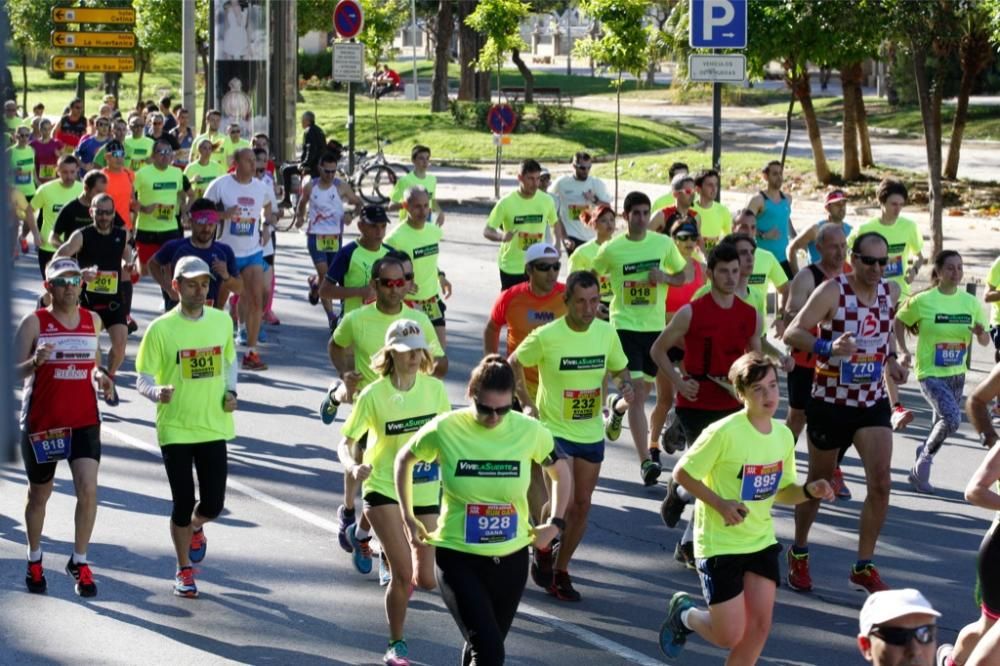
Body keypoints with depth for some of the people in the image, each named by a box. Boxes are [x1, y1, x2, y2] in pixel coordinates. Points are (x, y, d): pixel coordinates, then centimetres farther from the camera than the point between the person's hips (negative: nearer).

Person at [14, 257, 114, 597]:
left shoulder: (92, 321, 5)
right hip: (41, 421, -2)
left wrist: (100, 375, -1)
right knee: (39, 493, 13)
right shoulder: (34, 322, -7)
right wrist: (35, 361, -31)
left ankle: (79, 562, 3)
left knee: (88, 489, -12)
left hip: (84, 420, 2)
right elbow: (14, 371, -11)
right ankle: (34, 560, 34)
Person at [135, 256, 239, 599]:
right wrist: (158, 392, -28)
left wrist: (231, 392, 1)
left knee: (213, 504, 3)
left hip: (213, 426, 3)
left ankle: (194, 528, 40)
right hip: (175, 429, -3)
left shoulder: (222, 321, 1)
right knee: (183, 504, 0)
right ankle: (184, 571, 21)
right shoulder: (161, 329, -11)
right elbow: (143, 380, -7)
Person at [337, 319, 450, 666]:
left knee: (426, 580, 0)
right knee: (403, 572, -14)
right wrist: (354, 467, -29)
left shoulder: (435, 388, -4)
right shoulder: (373, 395, -13)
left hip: (425, 492, 3)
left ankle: (401, 580, 39)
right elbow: (346, 444, -8)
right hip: (384, 490, -3)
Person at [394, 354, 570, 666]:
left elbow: (560, 470, 12)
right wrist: (409, 518, 7)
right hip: (458, 558, -3)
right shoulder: (445, 430, -14)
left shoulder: (529, 431, -9)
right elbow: (404, 460, 7)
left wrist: (555, 523, 6)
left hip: (512, 559, 3)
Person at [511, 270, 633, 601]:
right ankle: (542, 550, 14)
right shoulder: (546, 336, -15)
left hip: (592, 434, 5)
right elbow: (513, 364, 0)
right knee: (564, 502, -16)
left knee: (582, 506, 9)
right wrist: (526, 403, -9)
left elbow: (620, 369, 13)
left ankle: (561, 571, 26)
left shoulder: (607, 333, -3)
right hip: (554, 430, -5)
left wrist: (626, 385, -9)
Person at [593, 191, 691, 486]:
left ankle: (617, 406, 52)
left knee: (645, 389, 17)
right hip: (625, 326, -4)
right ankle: (646, 461, -15)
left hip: (656, 326, 4)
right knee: (637, 393, -14)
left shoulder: (663, 243, 1)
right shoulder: (612, 249, -6)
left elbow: (686, 275, 10)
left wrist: (666, 277, -10)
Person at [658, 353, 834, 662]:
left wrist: (809, 491, -8)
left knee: (759, 627, 0)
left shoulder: (783, 435, 0)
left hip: (762, 543, 6)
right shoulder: (724, 433, -19)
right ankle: (684, 614, 28)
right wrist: (720, 504, -22)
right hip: (719, 544, -6)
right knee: (730, 636, -3)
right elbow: (682, 473, -12)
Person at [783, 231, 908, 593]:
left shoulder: (891, 292, 1)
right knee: (818, 482, 11)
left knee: (880, 484, -7)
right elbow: (792, 333, -21)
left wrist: (891, 360, 6)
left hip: (873, 403, 4)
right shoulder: (832, 292, -16)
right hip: (830, 401, -4)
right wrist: (827, 348, -37)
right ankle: (799, 554, 33)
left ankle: (863, 567, 5)